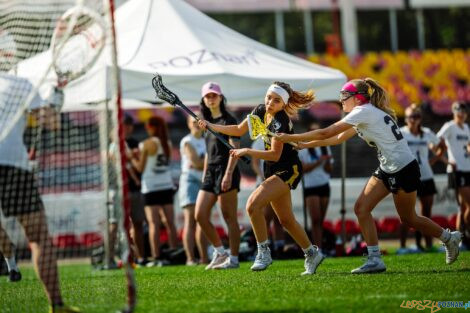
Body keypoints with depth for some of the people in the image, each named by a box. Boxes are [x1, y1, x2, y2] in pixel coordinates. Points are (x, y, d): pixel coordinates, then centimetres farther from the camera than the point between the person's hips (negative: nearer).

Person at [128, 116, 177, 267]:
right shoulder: (167, 144, 7)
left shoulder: (148, 144, -10)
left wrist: (132, 158, 13)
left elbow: (140, 167, -6)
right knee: (169, 222, 8)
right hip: (167, 185, 6)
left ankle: (156, 257, -11)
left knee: (153, 223, -7)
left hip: (151, 187, -6)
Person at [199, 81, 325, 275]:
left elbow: (275, 154, -25)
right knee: (286, 220, 15)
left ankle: (263, 252, -12)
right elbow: (239, 130, 15)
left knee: (253, 204, -22)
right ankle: (312, 254, 31)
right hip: (274, 172, 9)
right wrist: (211, 126, 8)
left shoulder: (280, 121, -22)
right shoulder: (261, 111, 2)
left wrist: (247, 152, -28)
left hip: (288, 171, -9)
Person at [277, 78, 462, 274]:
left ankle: (449, 238, 24)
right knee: (361, 208, -2)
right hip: (387, 169, 9)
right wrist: (305, 145, 15)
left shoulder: (364, 112, -17)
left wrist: (291, 138, -12)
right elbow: (338, 138, 19)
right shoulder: (365, 114, 12)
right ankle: (374, 259, -1)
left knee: (408, 219, 3)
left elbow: (325, 133, -18)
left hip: (404, 169, -9)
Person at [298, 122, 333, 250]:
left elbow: (329, 170, 9)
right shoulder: (303, 148, 0)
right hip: (310, 186, -5)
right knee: (315, 220, -14)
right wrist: (319, 161, -14)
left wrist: (327, 161, -11)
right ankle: (317, 249, -17)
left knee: (321, 220, 4)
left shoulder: (325, 148, 13)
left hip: (324, 185, 5)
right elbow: (304, 168, -9)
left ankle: (319, 248, 6)